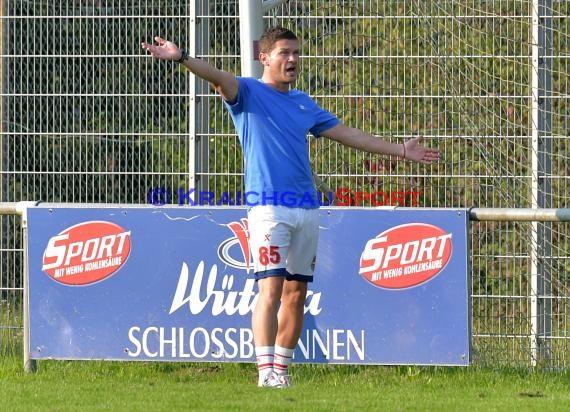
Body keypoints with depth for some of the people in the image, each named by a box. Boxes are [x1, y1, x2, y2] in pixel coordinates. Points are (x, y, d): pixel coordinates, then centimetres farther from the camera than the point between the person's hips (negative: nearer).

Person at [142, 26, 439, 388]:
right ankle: (267, 372, -16)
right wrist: (181, 58, -38)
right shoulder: (249, 92, 2)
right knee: (271, 289, -14)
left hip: (307, 209, 6)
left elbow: (348, 134, 27)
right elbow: (218, 77, -18)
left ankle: (283, 368, 15)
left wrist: (400, 151, 30)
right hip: (269, 206, -6)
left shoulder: (303, 103, 20)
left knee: (296, 293, 7)